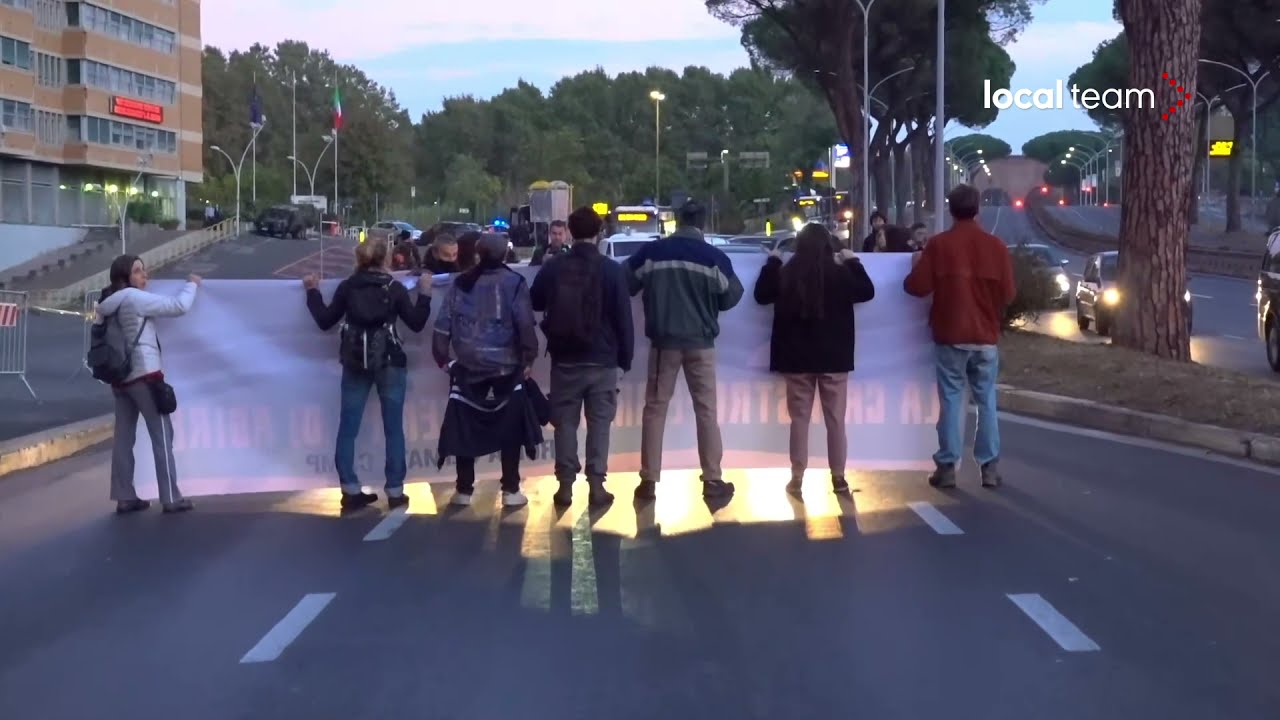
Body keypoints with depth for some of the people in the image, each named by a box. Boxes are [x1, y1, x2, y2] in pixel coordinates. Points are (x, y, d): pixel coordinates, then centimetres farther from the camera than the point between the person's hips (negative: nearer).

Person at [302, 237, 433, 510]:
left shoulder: (347, 287, 0)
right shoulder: (395, 288, -3)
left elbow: (325, 321, 6)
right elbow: (417, 323, 0)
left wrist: (313, 292, 17)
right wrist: (425, 295, 11)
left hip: (355, 363, 2)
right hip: (389, 363, -2)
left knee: (347, 428, 8)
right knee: (393, 429, 5)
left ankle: (350, 490, 5)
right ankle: (395, 491, 5)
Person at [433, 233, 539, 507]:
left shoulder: (461, 283, 4)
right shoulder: (513, 282, -6)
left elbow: (443, 323, 1)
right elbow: (525, 324, -14)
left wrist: (443, 357, 8)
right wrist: (529, 358, -6)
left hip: (468, 366, 2)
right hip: (506, 366, -2)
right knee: (510, 425, 7)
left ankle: (464, 490, 13)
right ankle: (510, 490, 5)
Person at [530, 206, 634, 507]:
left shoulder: (553, 267, -1)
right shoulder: (612, 269, -7)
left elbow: (535, 303, 16)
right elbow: (624, 319, -5)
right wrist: (626, 357, 3)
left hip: (564, 359, 1)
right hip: (602, 360, -1)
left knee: (565, 422, 8)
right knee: (599, 422, 5)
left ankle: (565, 484, 7)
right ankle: (596, 484, 2)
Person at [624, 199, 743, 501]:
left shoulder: (652, 251, -5)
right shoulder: (715, 257, -5)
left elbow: (625, 285, 2)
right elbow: (729, 298, 1)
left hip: (663, 341, 0)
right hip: (700, 343, 0)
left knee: (655, 408, 8)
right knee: (706, 410, 8)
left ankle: (648, 481, 7)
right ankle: (712, 480, 9)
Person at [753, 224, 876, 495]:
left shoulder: (785, 274, -7)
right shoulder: (840, 273, -10)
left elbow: (761, 295, 9)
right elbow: (867, 292, 6)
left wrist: (772, 262, 18)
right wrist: (854, 262, 15)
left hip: (796, 358, 1)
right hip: (833, 357, -1)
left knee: (799, 419, 7)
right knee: (835, 419, 7)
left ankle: (797, 478, 7)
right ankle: (838, 477, 8)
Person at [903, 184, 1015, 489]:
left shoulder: (938, 244, -7)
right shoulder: (996, 246, -1)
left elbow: (916, 287, -7)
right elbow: (1008, 294, 2)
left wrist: (917, 266, 12)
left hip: (950, 336, -1)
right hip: (986, 337, 2)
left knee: (951, 401, 3)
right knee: (986, 401, 9)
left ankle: (947, 467, 3)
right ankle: (990, 467, 9)